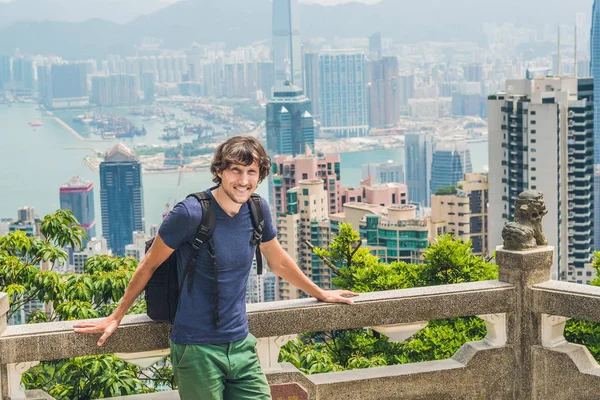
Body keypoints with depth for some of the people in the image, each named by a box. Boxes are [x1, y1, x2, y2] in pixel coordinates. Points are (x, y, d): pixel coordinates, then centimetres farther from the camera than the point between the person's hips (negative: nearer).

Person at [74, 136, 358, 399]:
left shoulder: (257, 210, 3)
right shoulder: (191, 213, -14)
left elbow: (278, 261, 21)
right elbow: (149, 264, -2)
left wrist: (321, 294, 32)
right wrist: (115, 318, 4)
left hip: (241, 345, 5)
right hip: (197, 350, -5)